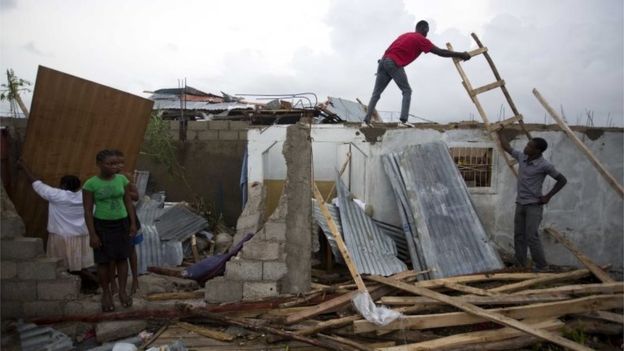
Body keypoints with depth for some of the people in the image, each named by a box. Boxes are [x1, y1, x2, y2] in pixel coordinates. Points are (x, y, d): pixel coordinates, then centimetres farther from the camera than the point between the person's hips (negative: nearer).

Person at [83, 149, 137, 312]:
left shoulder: (121, 179, -2)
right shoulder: (90, 184, -12)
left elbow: (128, 202, 4)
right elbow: (88, 211, -9)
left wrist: (133, 223, -1)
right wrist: (92, 234, -12)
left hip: (121, 224, 3)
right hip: (101, 225, -2)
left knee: (122, 258, 5)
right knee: (103, 261, 5)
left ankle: (122, 292, 14)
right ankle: (106, 293, 19)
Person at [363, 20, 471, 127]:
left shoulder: (406, 35, 28)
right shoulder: (421, 39, 6)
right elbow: (440, 52, 3)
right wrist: (461, 55, 9)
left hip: (383, 60, 7)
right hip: (394, 64, -7)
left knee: (376, 93, 7)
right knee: (407, 91, 3)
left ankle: (366, 121, 2)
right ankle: (403, 121, -9)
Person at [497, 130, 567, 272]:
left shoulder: (544, 165, -15)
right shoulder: (522, 157, 2)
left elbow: (562, 180, -6)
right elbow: (507, 148, 17)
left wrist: (548, 196, -9)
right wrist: (500, 133, 17)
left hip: (534, 205, -7)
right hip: (520, 203, 7)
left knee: (531, 236, -10)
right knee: (519, 236, 10)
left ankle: (541, 266, 4)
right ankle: (520, 264, 19)